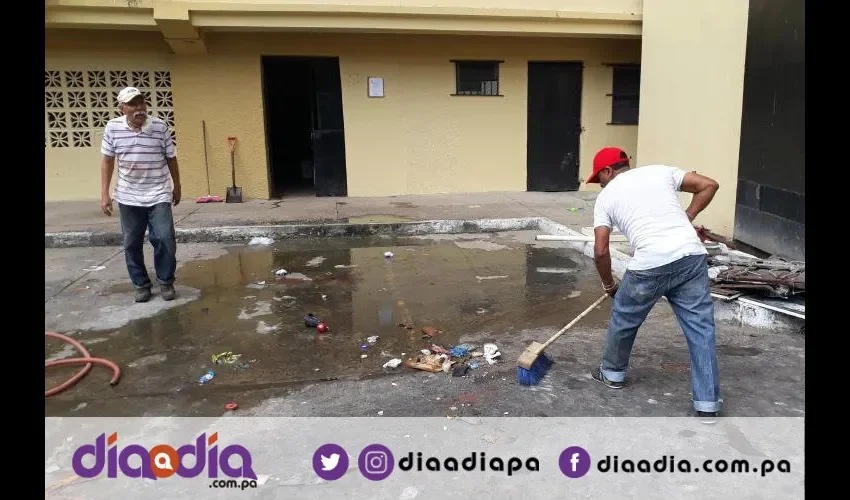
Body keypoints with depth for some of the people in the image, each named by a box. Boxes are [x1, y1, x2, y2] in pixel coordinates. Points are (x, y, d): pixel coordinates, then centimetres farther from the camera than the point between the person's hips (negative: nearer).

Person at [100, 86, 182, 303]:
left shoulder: (160, 127, -6)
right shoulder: (112, 127, -3)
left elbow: (171, 158, 6)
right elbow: (107, 160, 5)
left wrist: (177, 187, 13)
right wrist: (104, 193, 2)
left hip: (159, 196, -1)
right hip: (128, 198, 2)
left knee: (165, 239, -8)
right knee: (132, 244, 7)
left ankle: (166, 282, 12)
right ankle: (141, 285, 22)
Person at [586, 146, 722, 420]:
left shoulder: (606, 196, 11)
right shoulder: (661, 171, 18)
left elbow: (600, 251, 6)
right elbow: (709, 185, 13)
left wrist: (609, 284, 20)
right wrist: (686, 220, 19)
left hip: (651, 265, -3)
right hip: (692, 256, 3)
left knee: (623, 319, 21)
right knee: (701, 328, 9)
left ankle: (613, 372, 41)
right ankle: (707, 406, 11)